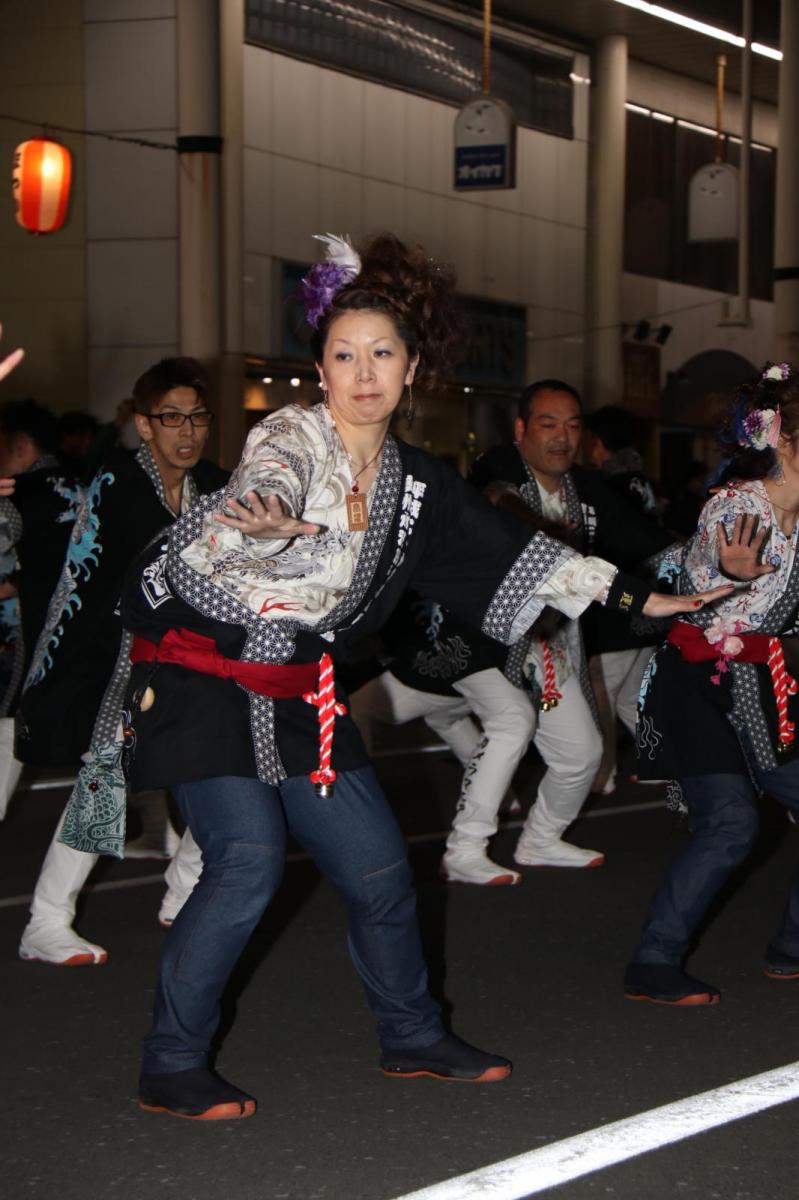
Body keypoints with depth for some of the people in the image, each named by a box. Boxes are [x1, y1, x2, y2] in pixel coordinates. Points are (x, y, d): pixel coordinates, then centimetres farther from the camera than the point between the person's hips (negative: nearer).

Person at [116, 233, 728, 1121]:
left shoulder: (416, 483, 6)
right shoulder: (293, 439, -14)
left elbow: (510, 551, 14)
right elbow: (265, 482, -37)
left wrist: (633, 597, 14)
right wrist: (260, 518, -62)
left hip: (297, 692, 7)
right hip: (201, 673, -6)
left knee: (376, 864, 8)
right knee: (250, 857, -19)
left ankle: (413, 1038, 29)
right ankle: (171, 1068, -6)